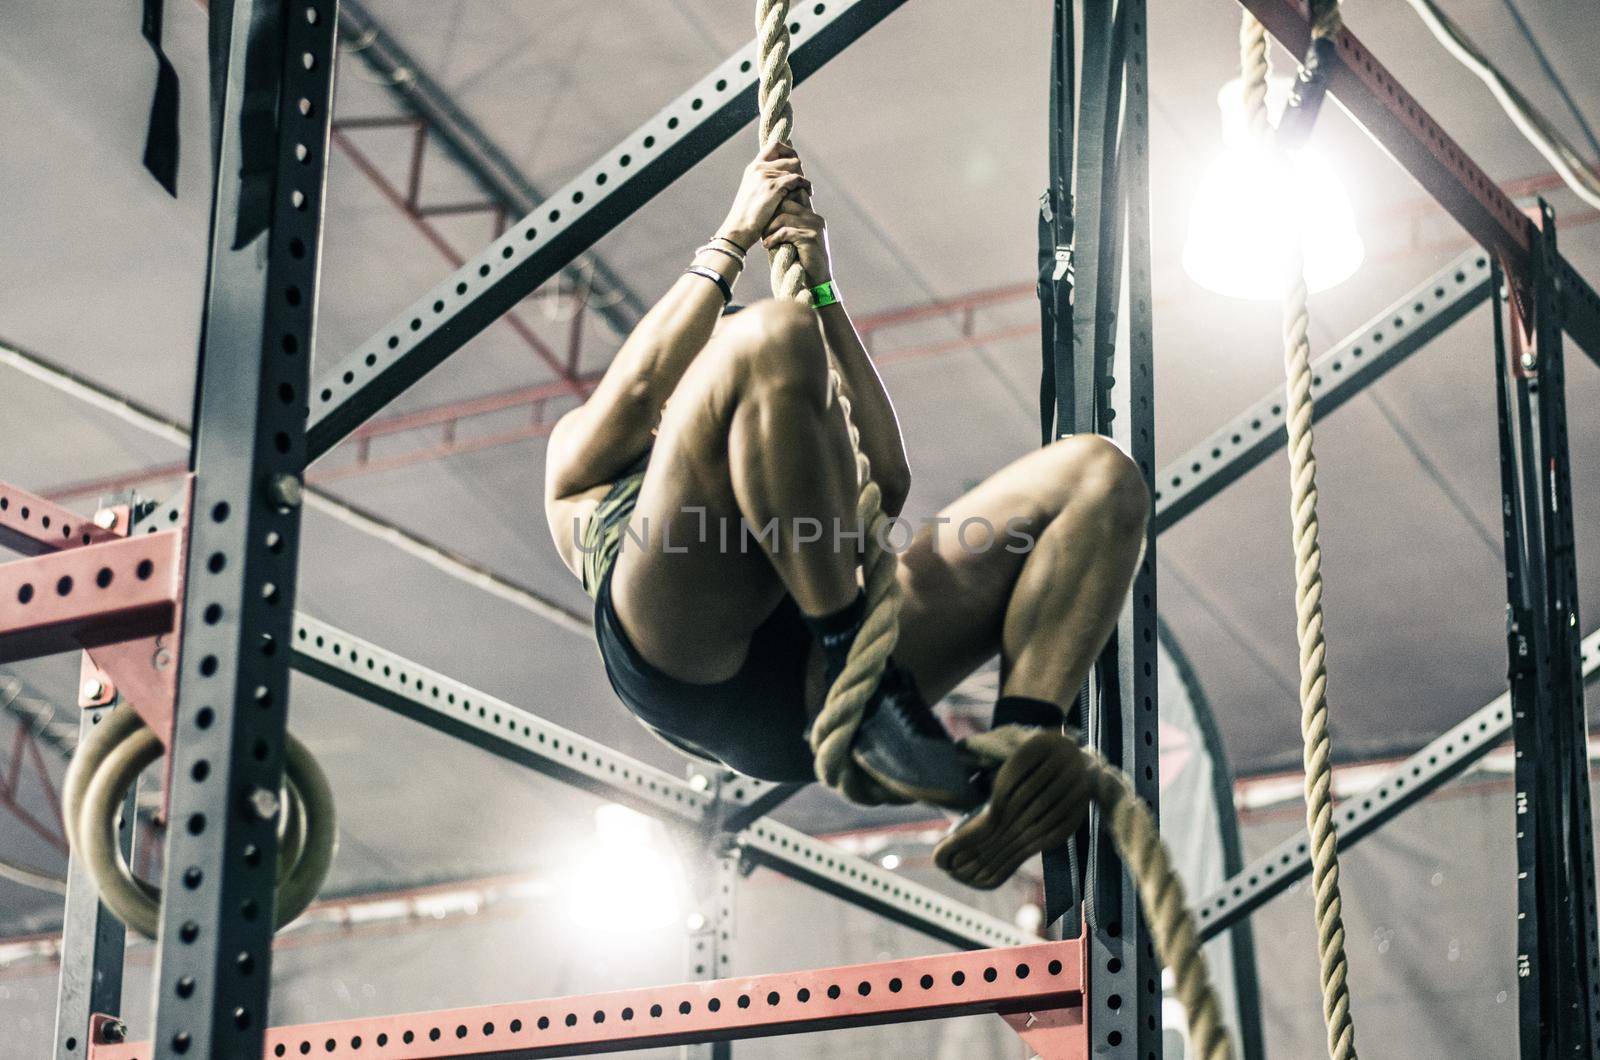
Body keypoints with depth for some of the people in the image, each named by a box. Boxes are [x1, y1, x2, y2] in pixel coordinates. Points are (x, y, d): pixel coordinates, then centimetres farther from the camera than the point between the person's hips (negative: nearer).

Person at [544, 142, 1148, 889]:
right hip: (680, 657, -4)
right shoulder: (583, 452, 41)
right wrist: (732, 239, 22)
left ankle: (1023, 746, -33)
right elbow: (639, 383, 17)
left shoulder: (784, 489, 49)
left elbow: (886, 476, 26)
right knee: (769, 336, -24)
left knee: (1097, 475, -6)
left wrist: (822, 291, 28)